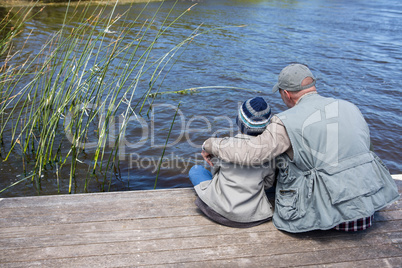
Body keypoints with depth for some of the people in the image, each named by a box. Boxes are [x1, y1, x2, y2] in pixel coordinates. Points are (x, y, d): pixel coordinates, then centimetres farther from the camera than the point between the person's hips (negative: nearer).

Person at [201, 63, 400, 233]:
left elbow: (249, 152, -16)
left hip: (337, 209, -7)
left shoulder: (288, 122, -14)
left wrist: (211, 144, 1)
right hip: (370, 201, 7)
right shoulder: (351, 108, 6)